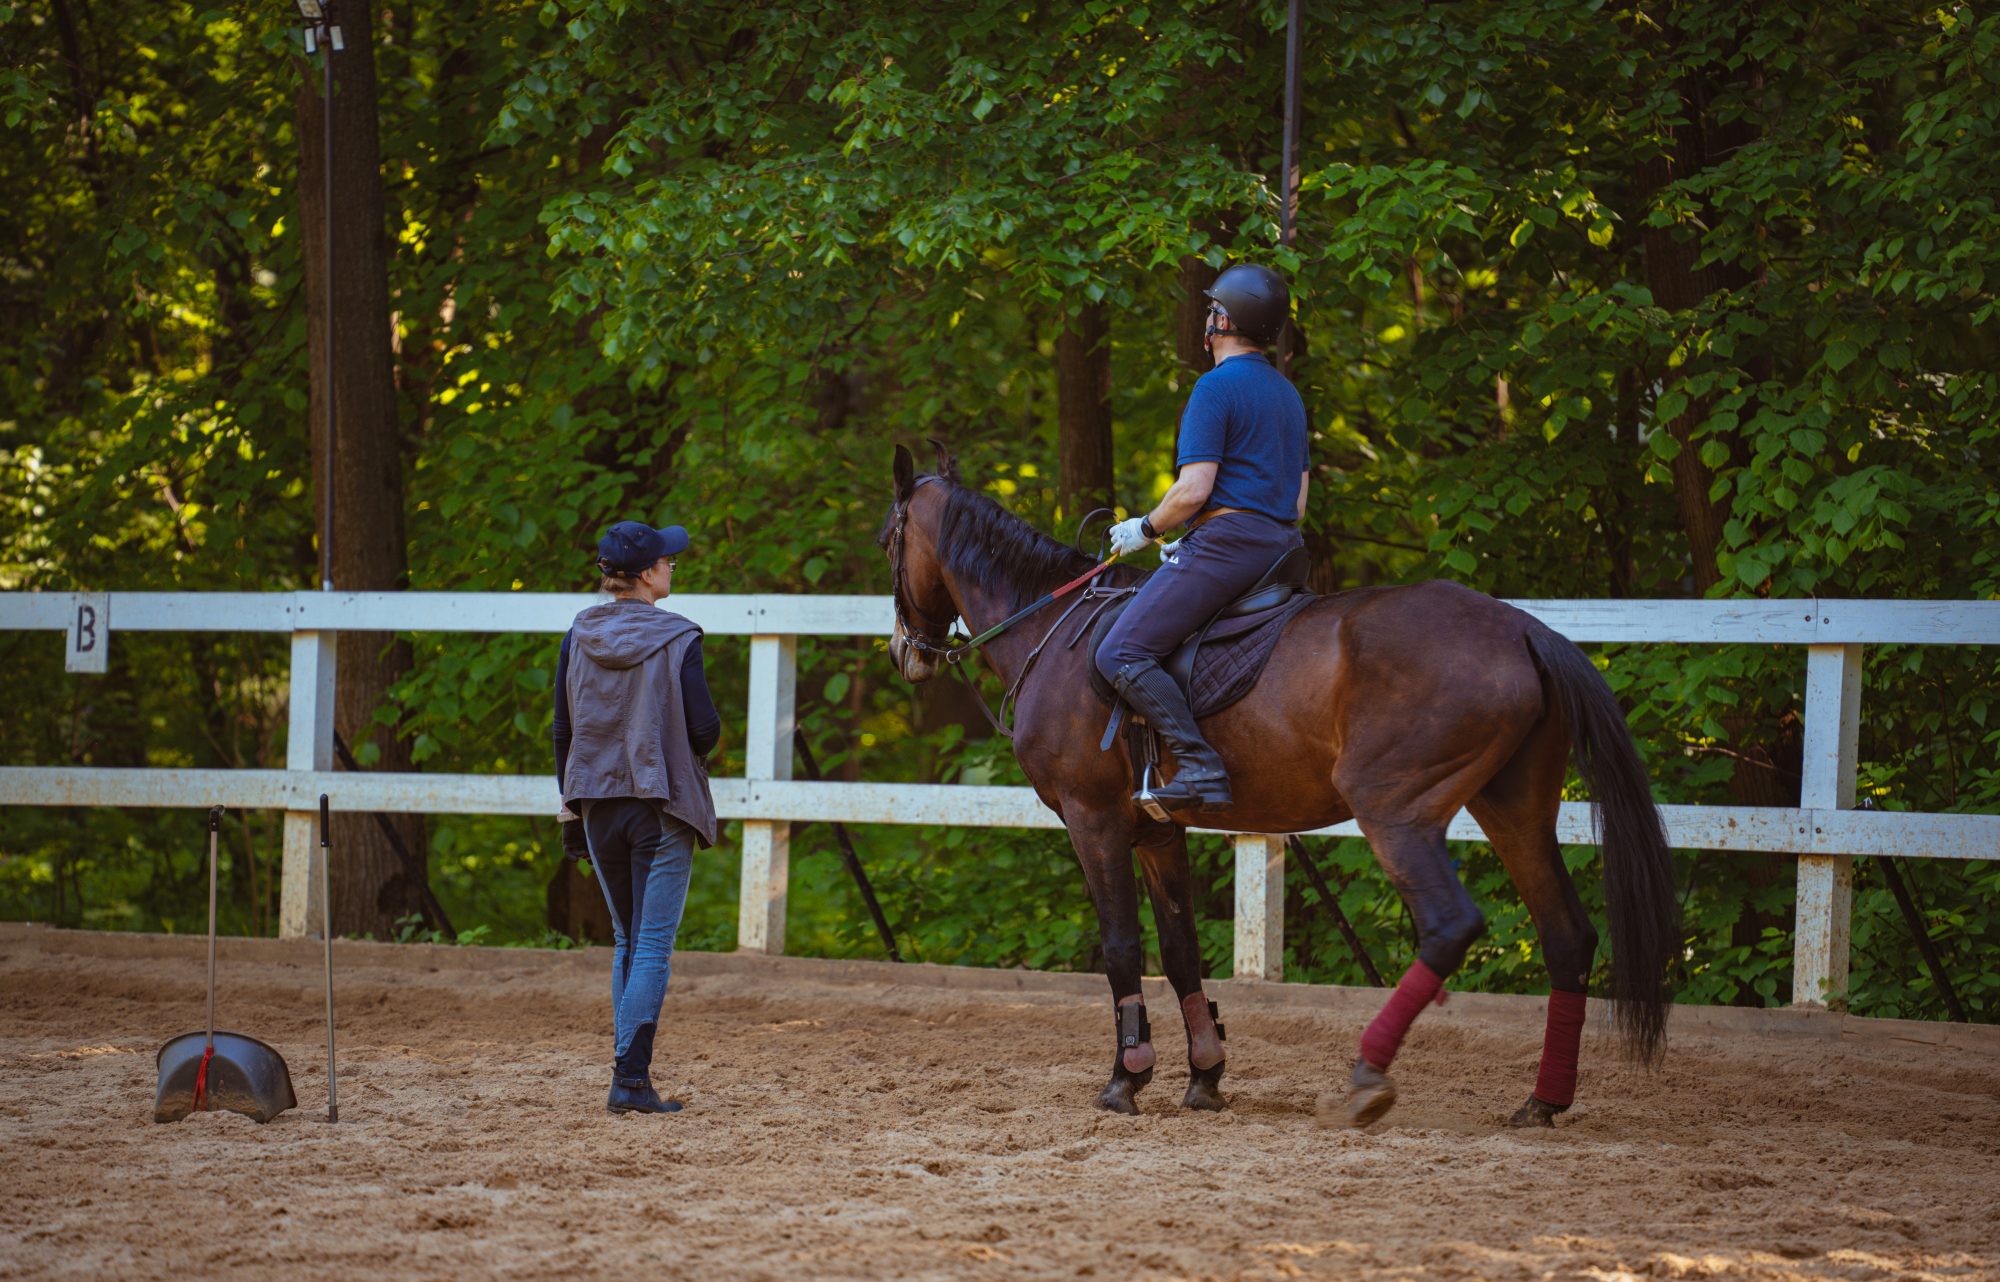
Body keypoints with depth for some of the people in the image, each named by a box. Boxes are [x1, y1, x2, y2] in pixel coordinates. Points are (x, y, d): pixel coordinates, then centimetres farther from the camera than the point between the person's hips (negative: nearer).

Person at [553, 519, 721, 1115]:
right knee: (654, 944, -3)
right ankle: (631, 1077, -10)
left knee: (626, 941, 17)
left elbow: (563, 729, 5)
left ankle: (628, 1070, 17)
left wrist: (571, 804, 14)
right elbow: (705, 729, -13)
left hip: (597, 803, 5)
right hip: (663, 806, -5)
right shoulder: (676, 640, -12)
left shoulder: (579, 637, 2)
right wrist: (703, 739, 10)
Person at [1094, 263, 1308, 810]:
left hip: (1225, 540, -10)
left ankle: (1200, 767, -27)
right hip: (1279, 544, 10)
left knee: (1121, 654, -14)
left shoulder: (1217, 386, -9)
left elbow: (1194, 491, -17)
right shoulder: (1287, 393, 20)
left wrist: (1146, 529, 2)